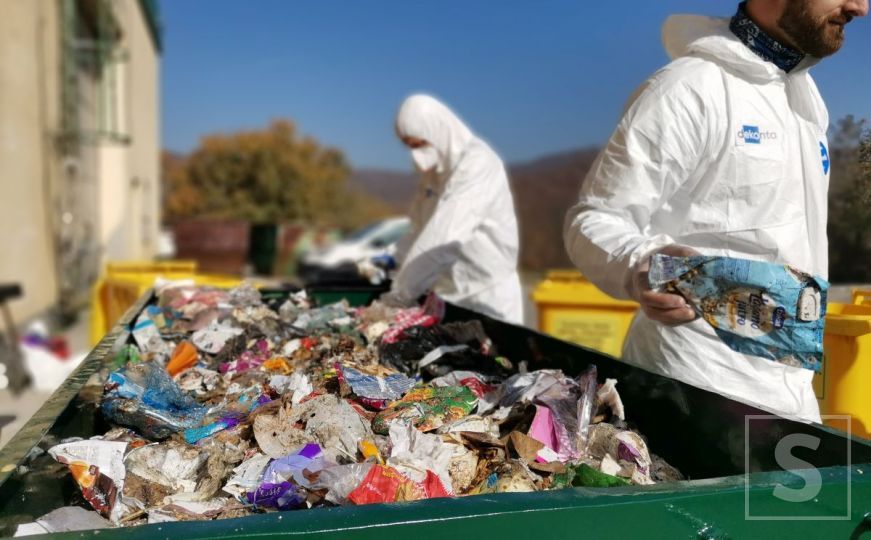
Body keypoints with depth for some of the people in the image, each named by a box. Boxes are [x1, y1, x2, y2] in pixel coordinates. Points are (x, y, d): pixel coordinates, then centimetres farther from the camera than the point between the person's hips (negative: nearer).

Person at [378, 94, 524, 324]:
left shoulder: (477, 163, -17)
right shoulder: (435, 170, 8)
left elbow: (445, 239, -24)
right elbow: (422, 230, 10)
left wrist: (400, 293, -22)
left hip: (486, 297, -7)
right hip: (451, 294, 7)